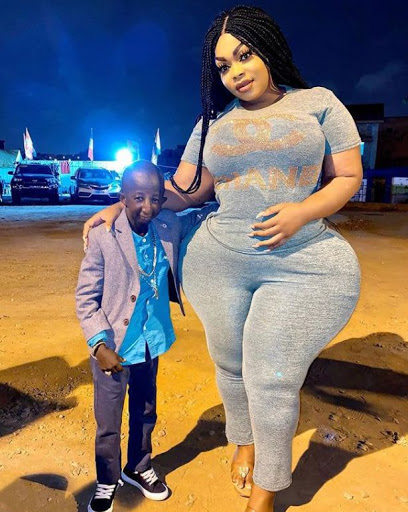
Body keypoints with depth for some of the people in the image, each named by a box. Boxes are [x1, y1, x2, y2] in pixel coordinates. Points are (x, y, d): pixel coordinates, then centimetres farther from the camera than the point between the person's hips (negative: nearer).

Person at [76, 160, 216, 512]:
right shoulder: (104, 236, -19)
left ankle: (138, 468, 50)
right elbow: (86, 296, -13)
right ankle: (107, 483, 42)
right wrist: (100, 344, -19)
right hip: (113, 348, -4)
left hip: (151, 343, 5)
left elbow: (201, 216, 15)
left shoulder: (170, 226, -6)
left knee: (145, 414, 24)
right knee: (108, 424, 15)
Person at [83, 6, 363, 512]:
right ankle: (244, 442, 44)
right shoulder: (215, 122, 12)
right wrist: (120, 206, 6)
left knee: (271, 380, -2)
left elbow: (348, 176, 4)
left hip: (301, 264, -2)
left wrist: (302, 212, -14)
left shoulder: (318, 103, 6)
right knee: (232, 365, 12)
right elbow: (182, 191, 13)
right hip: (220, 260, 3)